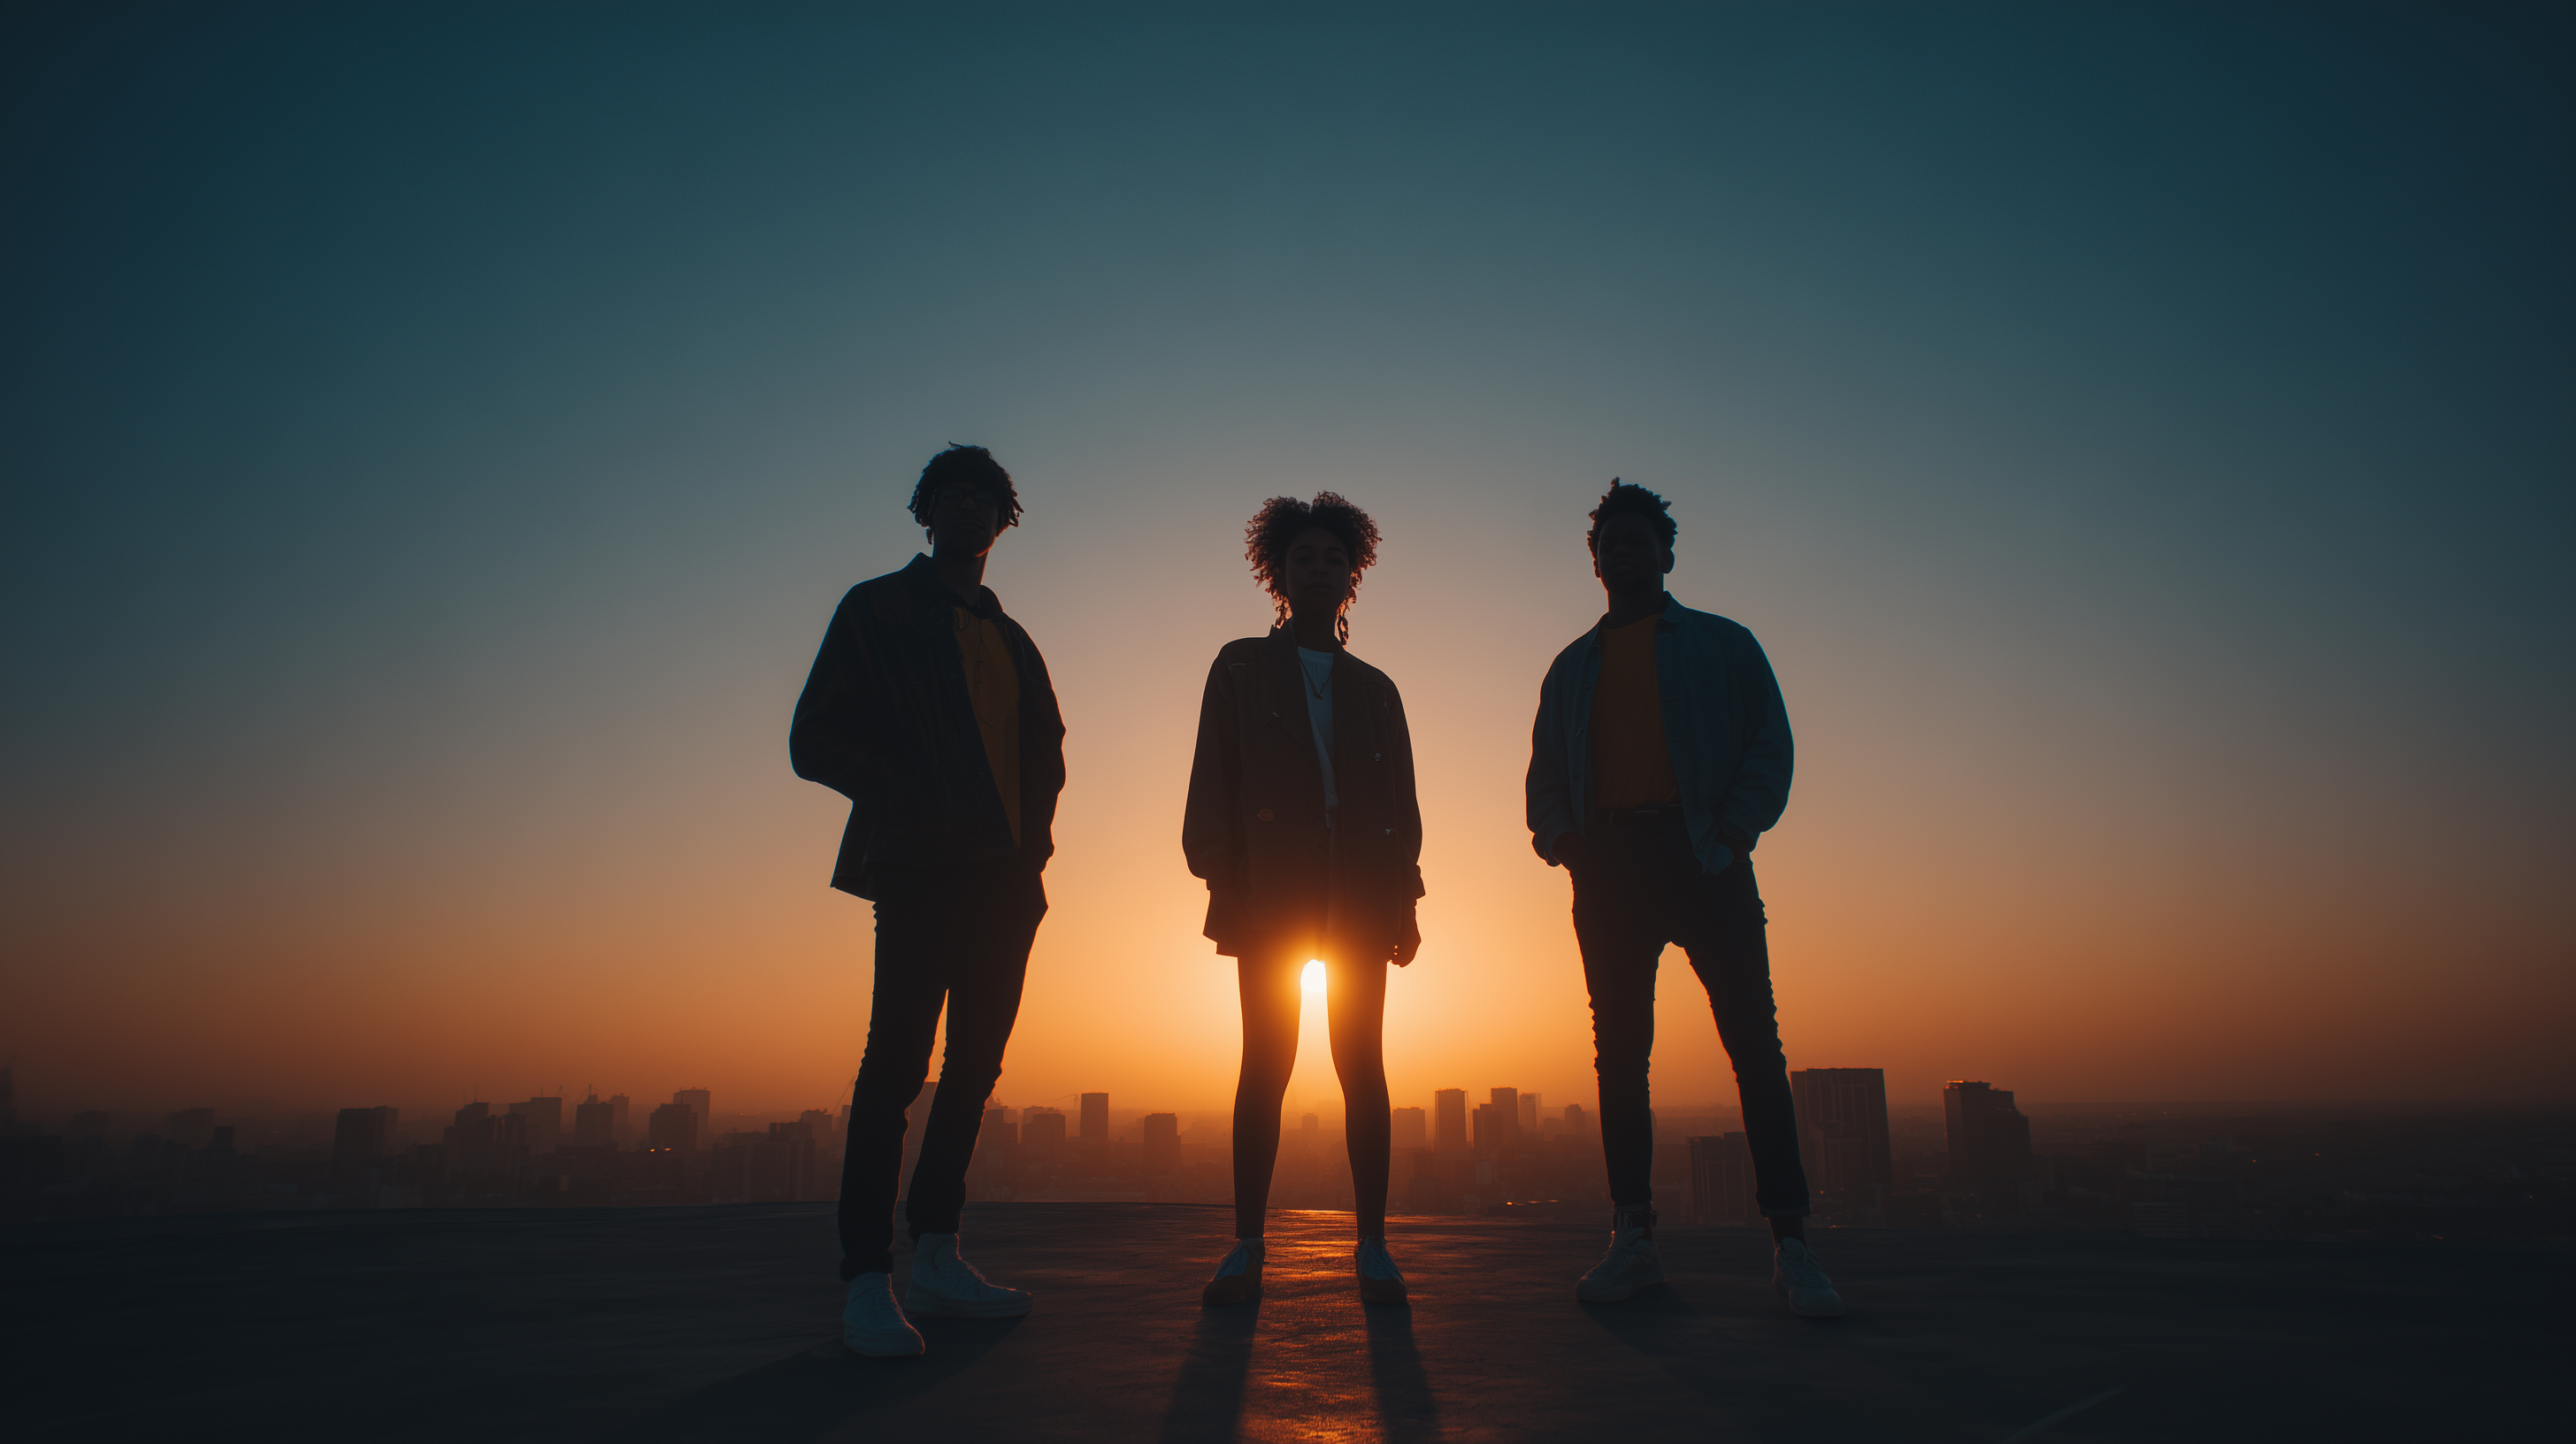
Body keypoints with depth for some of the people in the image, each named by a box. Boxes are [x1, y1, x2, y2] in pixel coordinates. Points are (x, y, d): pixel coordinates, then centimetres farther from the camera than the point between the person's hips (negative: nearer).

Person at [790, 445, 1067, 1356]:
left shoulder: (1012, 641, 23)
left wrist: (1032, 831, 8)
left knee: (976, 1061, 4)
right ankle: (867, 1280, -6)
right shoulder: (879, 610, 8)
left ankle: (936, 1260, 12)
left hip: (1006, 876, 6)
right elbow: (814, 739, 0)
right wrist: (917, 798, -10)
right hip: (921, 867, -6)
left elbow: (1044, 750, 27)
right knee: (899, 1057, -11)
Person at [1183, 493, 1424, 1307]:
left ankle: (1372, 1249, 6)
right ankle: (1246, 1250, 5)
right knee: (1265, 1064, -2)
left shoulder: (1374, 689, 19)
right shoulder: (1241, 668, 13)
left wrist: (1404, 902, 3)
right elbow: (1212, 786, 5)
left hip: (1361, 896, 2)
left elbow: (1402, 805, 14)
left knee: (1362, 1066, 1)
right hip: (1271, 894, -2)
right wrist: (1223, 887, -6)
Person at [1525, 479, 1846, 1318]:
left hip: (1702, 856, -2)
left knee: (1753, 1044, -8)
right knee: (1618, 1051, 0)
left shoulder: (1722, 644, 14)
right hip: (1608, 865, 3)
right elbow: (1546, 771, 16)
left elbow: (1769, 745, 4)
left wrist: (1733, 829, -12)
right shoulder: (1573, 667, 21)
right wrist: (1560, 836, -4)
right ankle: (1633, 1240, 6)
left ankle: (1790, 1243, -4)